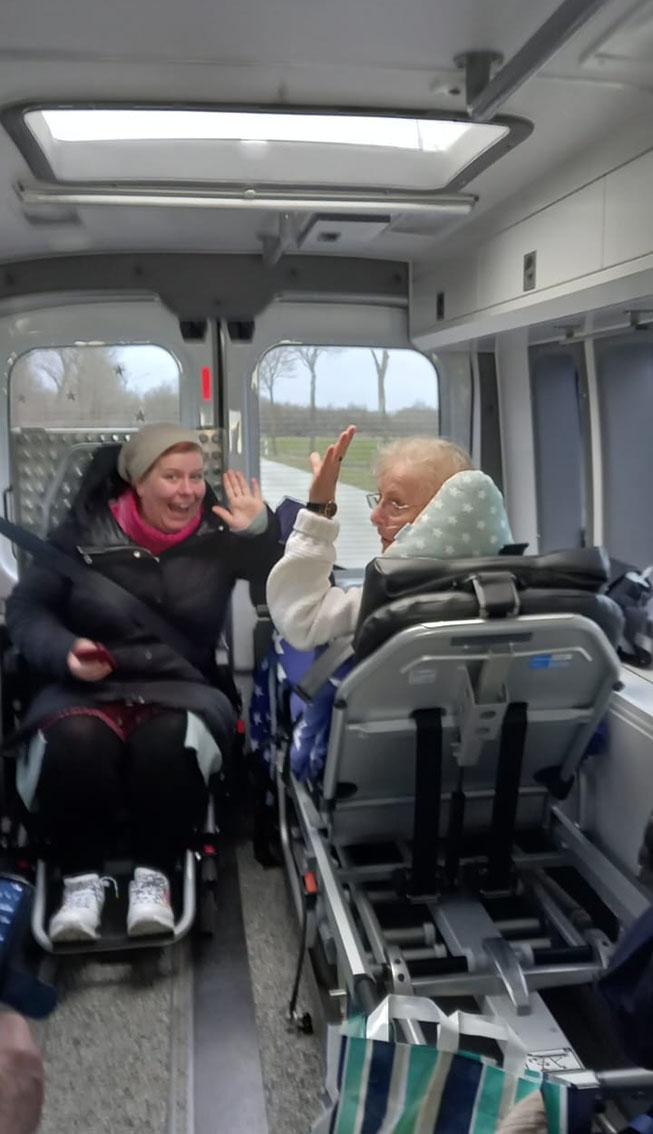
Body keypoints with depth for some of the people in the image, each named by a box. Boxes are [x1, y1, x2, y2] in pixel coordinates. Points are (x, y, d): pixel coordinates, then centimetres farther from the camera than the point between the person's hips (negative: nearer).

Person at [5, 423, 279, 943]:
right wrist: (64, 652, -12)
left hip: (181, 687, 0)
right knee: (75, 741, -33)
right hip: (87, 688, 0)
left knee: (169, 740, -34)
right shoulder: (86, 530, 3)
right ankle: (82, 878, -13)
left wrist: (262, 530, -15)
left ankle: (154, 876, -15)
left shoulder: (219, 534, 4)